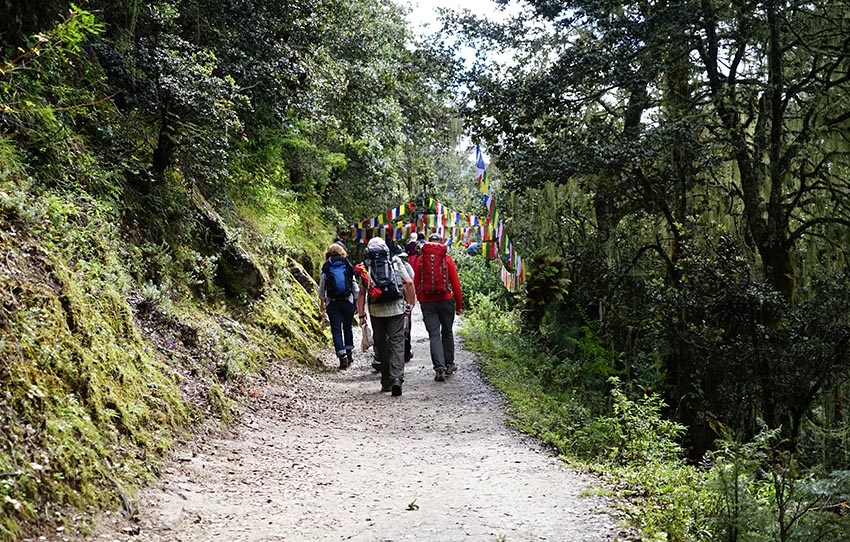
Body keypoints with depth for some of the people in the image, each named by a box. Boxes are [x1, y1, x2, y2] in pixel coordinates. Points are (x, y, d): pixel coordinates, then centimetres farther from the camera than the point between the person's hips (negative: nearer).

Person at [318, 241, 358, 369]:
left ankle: (342, 357, -7)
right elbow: (355, 286, 2)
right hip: (348, 302, 2)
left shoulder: (325, 269, -2)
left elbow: (322, 288, 4)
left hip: (332, 303, -1)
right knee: (347, 327, 16)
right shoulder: (348, 267, 0)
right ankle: (349, 354, 23)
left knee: (336, 329, 1)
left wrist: (322, 302, 17)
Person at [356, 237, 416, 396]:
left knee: (381, 346, 12)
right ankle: (397, 378, -19)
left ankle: (386, 382, 17)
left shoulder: (365, 267, 5)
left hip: (376, 311, 1)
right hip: (396, 308, -1)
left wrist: (361, 314, 4)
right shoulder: (396, 262, 5)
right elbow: (409, 283, -1)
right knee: (397, 343, -1)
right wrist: (411, 303, 7)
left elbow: (362, 293, 1)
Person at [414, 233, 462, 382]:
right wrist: (459, 304, 4)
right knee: (447, 332, 17)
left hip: (427, 302, 0)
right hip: (446, 300, 0)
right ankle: (449, 364, 25)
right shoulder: (447, 259, -1)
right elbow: (455, 283, -2)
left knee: (434, 335, 0)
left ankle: (439, 368, -13)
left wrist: (420, 301, 15)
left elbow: (416, 284, 4)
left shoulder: (420, 260, 2)